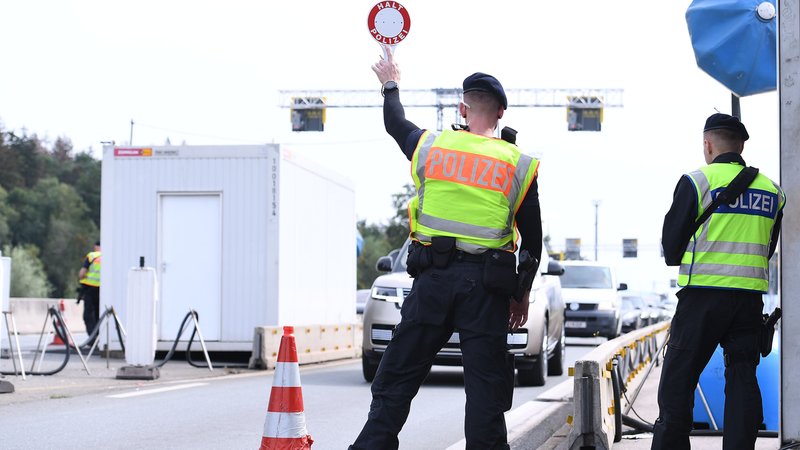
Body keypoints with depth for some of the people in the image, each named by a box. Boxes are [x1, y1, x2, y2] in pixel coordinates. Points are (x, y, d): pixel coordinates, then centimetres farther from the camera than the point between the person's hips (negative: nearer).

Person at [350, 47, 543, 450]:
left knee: (397, 378, 7)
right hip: (486, 284, -1)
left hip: (433, 279, 1)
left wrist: (390, 85, 48)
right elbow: (533, 240, 6)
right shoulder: (519, 166, 3)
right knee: (486, 386, 2)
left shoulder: (431, 146, 6)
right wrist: (522, 294, 17)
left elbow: (395, 123, 28)